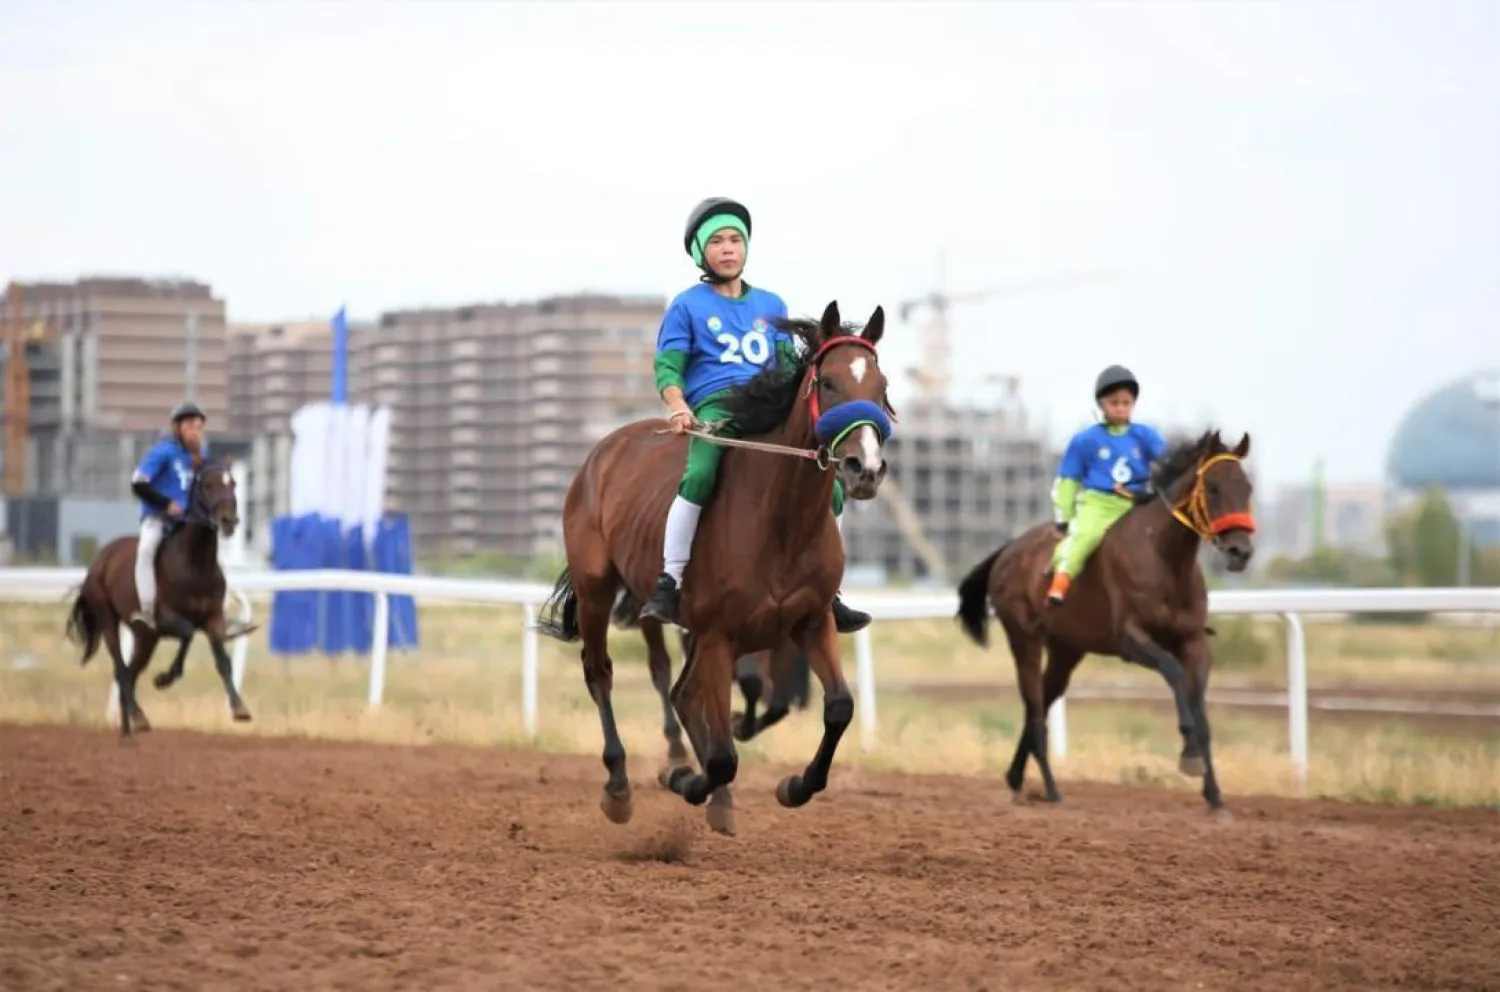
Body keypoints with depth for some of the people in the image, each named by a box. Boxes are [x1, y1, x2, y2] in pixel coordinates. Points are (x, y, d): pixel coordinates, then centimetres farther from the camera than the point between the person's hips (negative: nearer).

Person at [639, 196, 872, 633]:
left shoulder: (771, 306, 21)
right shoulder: (687, 306, 9)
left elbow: (789, 365, 20)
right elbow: (667, 368, 1)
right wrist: (679, 407, -20)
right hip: (713, 407, -5)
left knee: (830, 490, -4)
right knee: (700, 474, -35)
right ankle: (668, 586, -30)